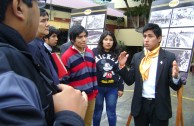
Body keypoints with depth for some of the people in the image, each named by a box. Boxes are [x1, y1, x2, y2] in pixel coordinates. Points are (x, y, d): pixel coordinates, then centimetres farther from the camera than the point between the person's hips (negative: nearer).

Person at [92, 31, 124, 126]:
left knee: (111, 113, 11)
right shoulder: (94, 52, -4)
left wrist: (120, 88, 5)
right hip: (98, 87, -1)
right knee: (97, 112, 14)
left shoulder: (117, 54, 2)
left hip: (112, 88, 1)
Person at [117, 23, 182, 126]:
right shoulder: (137, 57, 3)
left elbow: (176, 87, -4)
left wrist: (175, 77, -25)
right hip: (140, 105, 3)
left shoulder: (169, 57, -5)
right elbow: (129, 81, 3)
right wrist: (122, 66, -10)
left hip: (159, 106, -2)